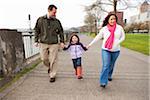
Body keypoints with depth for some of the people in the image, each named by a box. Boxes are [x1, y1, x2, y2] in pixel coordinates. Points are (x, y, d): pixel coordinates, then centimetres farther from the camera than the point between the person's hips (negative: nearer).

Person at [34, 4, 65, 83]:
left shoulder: (57, 21, 1)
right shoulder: (40, 20, 2)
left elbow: (61, 32, 8)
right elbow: (37, 31, 8)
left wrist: (62, 41, 2)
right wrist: (36, 41, 5)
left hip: (54, 44, -1)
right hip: (43, 43, 1)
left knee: (53, 60, 1)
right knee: (44, 59, 9)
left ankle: (52, 76, 17)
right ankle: (49, 67, 40)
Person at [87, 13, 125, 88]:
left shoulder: (119, 28, -2)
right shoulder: (104, 28, -4)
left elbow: (123, 37, 7)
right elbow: (98, 37, 1)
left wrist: (117, 43, -11)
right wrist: (90, 44, 0)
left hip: (116, 50, 2)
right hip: (105, 50, -2)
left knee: (111, 65, 18)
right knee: (105, 66, -8)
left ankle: (109, 76, 44)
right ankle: (103, 82, -4)